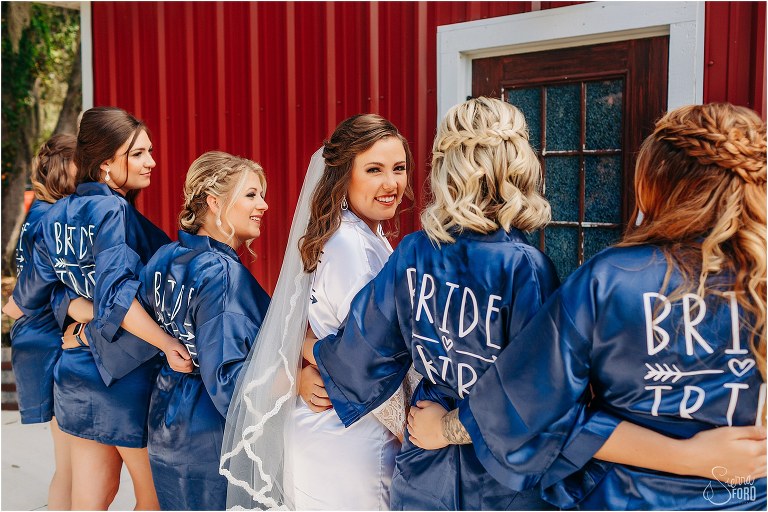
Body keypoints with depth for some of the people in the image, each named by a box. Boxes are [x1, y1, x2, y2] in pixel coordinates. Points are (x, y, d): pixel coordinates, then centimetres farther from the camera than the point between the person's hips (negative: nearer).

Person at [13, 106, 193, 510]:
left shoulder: (57, 216, 6)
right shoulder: (112, 210, -18)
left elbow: (28, 297, 16)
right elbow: (115, 294, -31)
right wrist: (167, 343, -35)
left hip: (78, 373, 8)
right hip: (128, 371, -8)